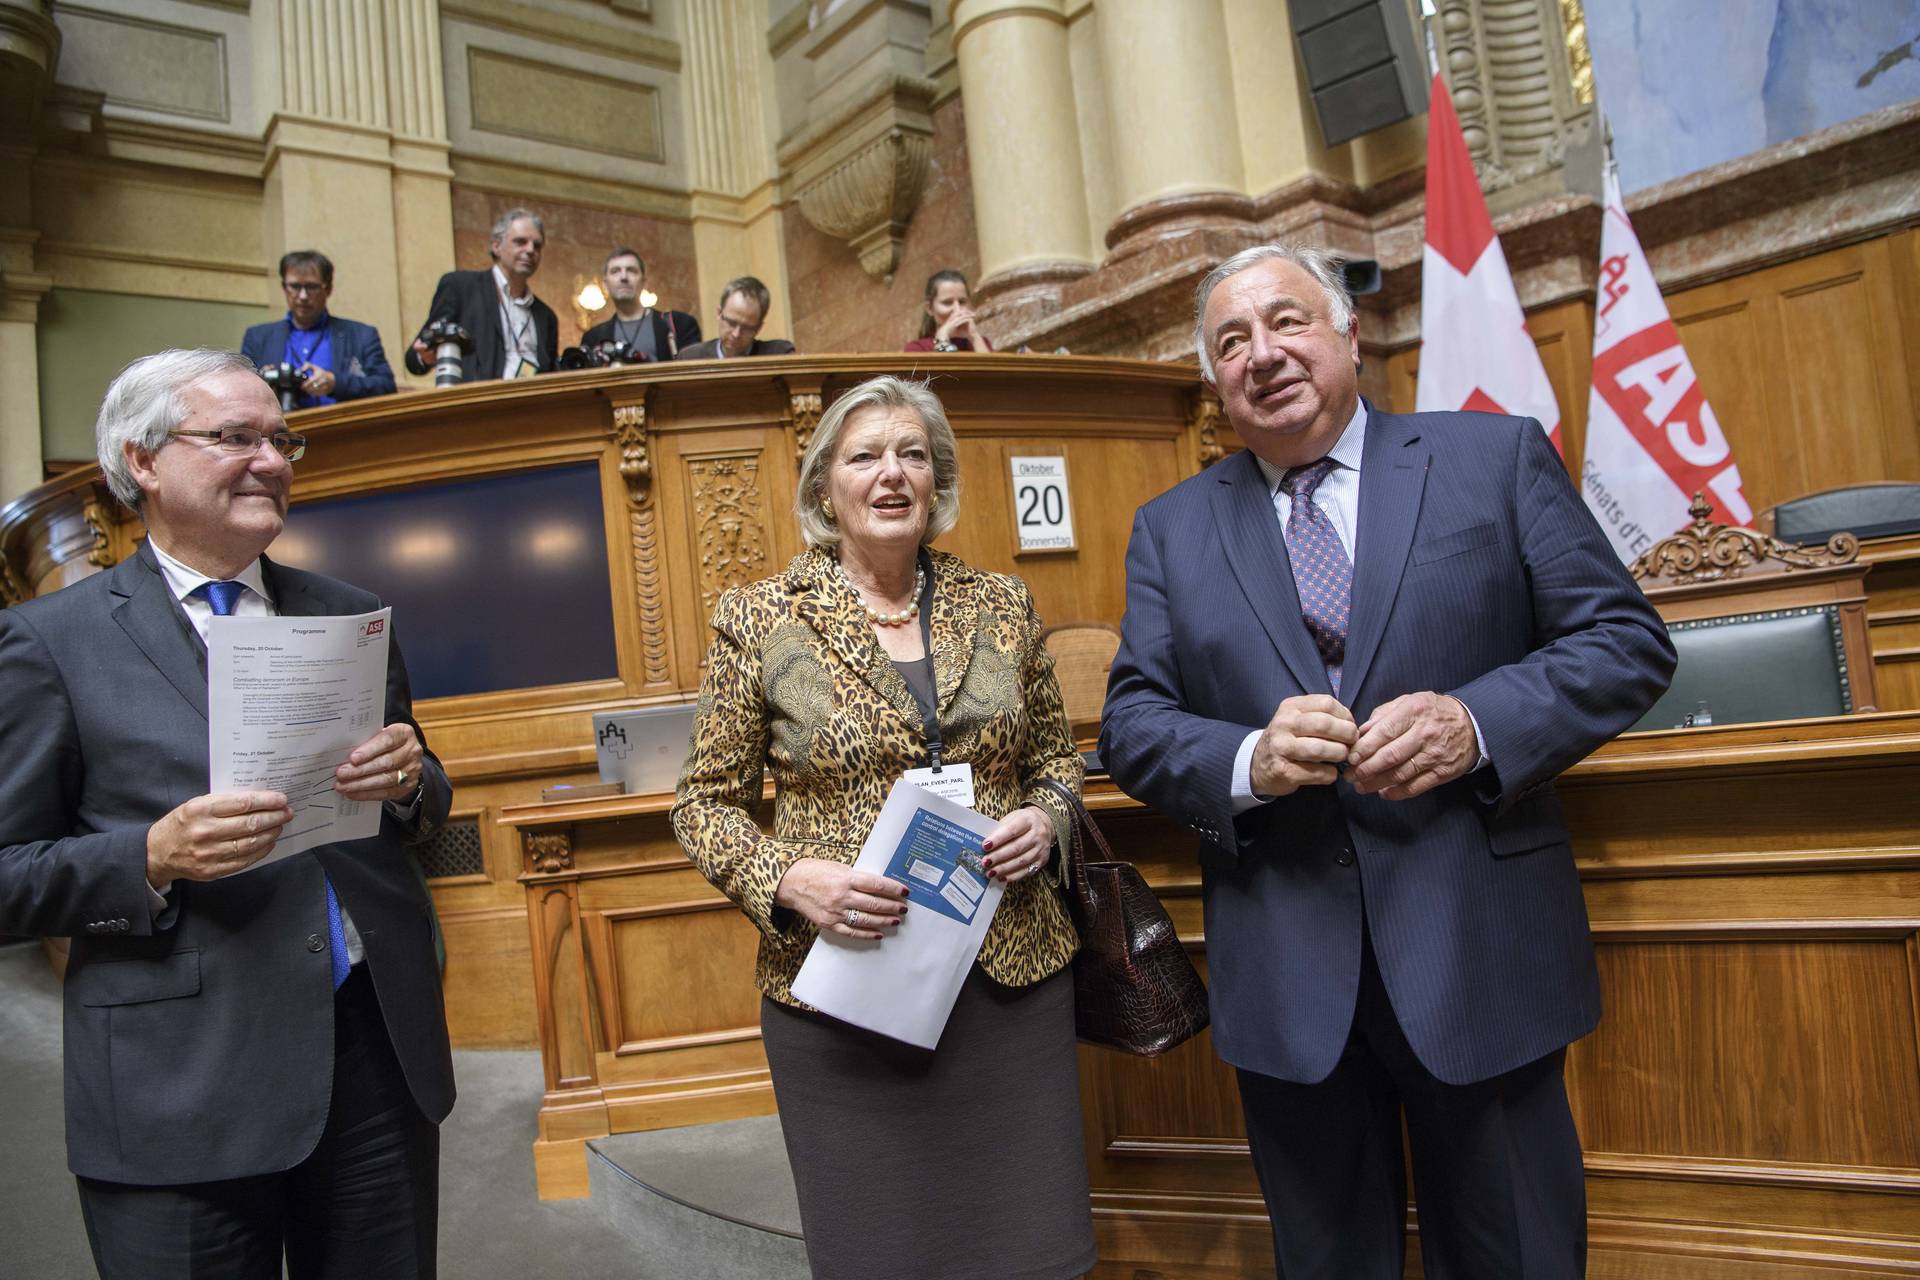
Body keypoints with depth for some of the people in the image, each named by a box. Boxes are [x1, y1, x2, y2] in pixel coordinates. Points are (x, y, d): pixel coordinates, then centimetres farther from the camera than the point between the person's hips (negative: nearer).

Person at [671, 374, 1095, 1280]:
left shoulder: (999, 604, 4)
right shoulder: (759, 619, -3)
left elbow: (1055, 756, 14)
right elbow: (707, 802, 1)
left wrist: (1044, 818, -7)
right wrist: (789, 881, -17)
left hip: (1013, 978, 3)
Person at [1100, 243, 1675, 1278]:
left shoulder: (1498, 457, 2)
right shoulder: (1171, 529, 6)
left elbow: (1626, 639, -1)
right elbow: (1131, 724, 2)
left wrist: (1477, 722, -18)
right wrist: (1247, 759, -18)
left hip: (1481, 952, -1)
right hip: (1282, 970, 2)